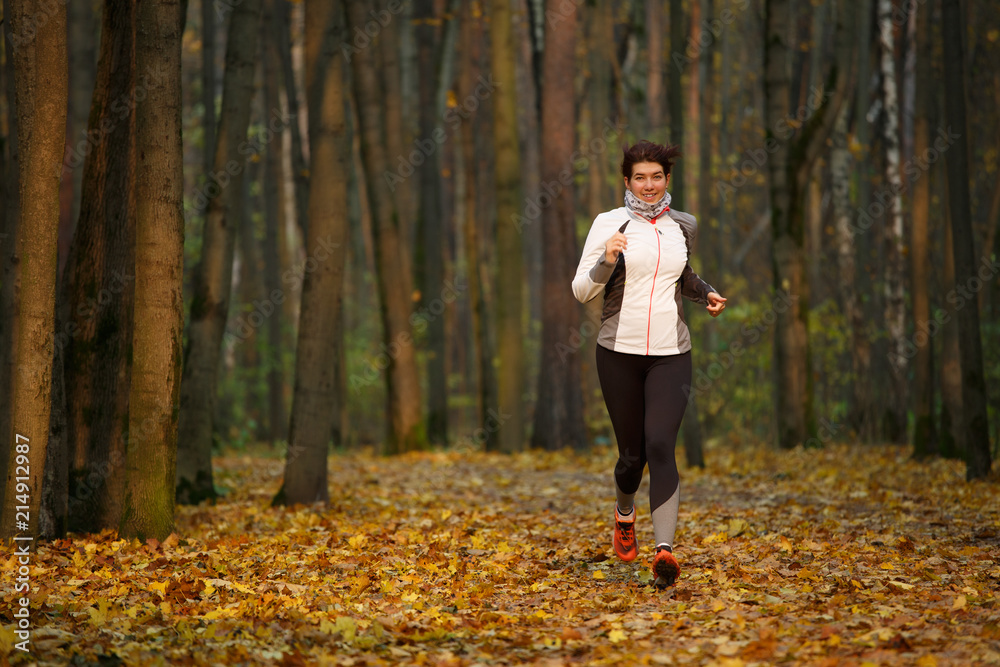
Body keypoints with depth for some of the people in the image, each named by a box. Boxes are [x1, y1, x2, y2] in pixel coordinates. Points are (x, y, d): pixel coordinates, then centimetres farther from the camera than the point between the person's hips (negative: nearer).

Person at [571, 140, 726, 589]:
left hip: (671, 354, 1)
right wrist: (606, 262, -20)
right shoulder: (609, 224, -1)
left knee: (660, 446, -16)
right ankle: (624, 514, 41)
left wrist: (706, 294, 10)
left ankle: (665, 550, -24)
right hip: (619, 353, -1)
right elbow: (581, 291, -2)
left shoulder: (683, 226, 10)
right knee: (632, 453, 7)